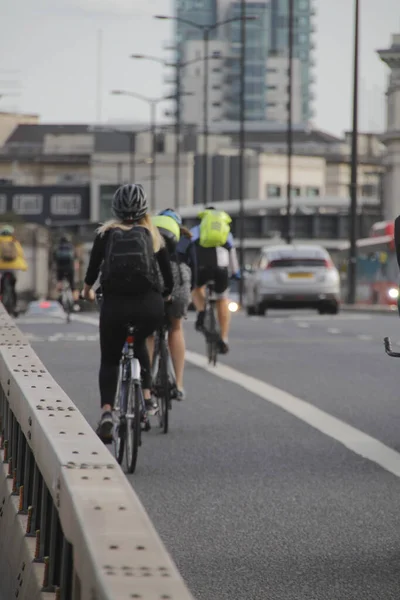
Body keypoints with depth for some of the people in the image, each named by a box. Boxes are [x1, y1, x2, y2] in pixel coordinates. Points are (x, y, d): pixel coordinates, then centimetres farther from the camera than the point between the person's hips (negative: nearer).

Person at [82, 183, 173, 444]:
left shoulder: (107, 233, 11)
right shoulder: (152, 234, 13)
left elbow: (94, 266, 12)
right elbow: (168, 274, 17)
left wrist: (87, 289, 32)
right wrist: (166, 293, 37)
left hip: (115, 304, -1)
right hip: (149, 305, 1)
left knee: (109, 359, 13)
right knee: (139, 342, 32)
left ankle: (107, 411, -8)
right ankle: (147, 395, 18)